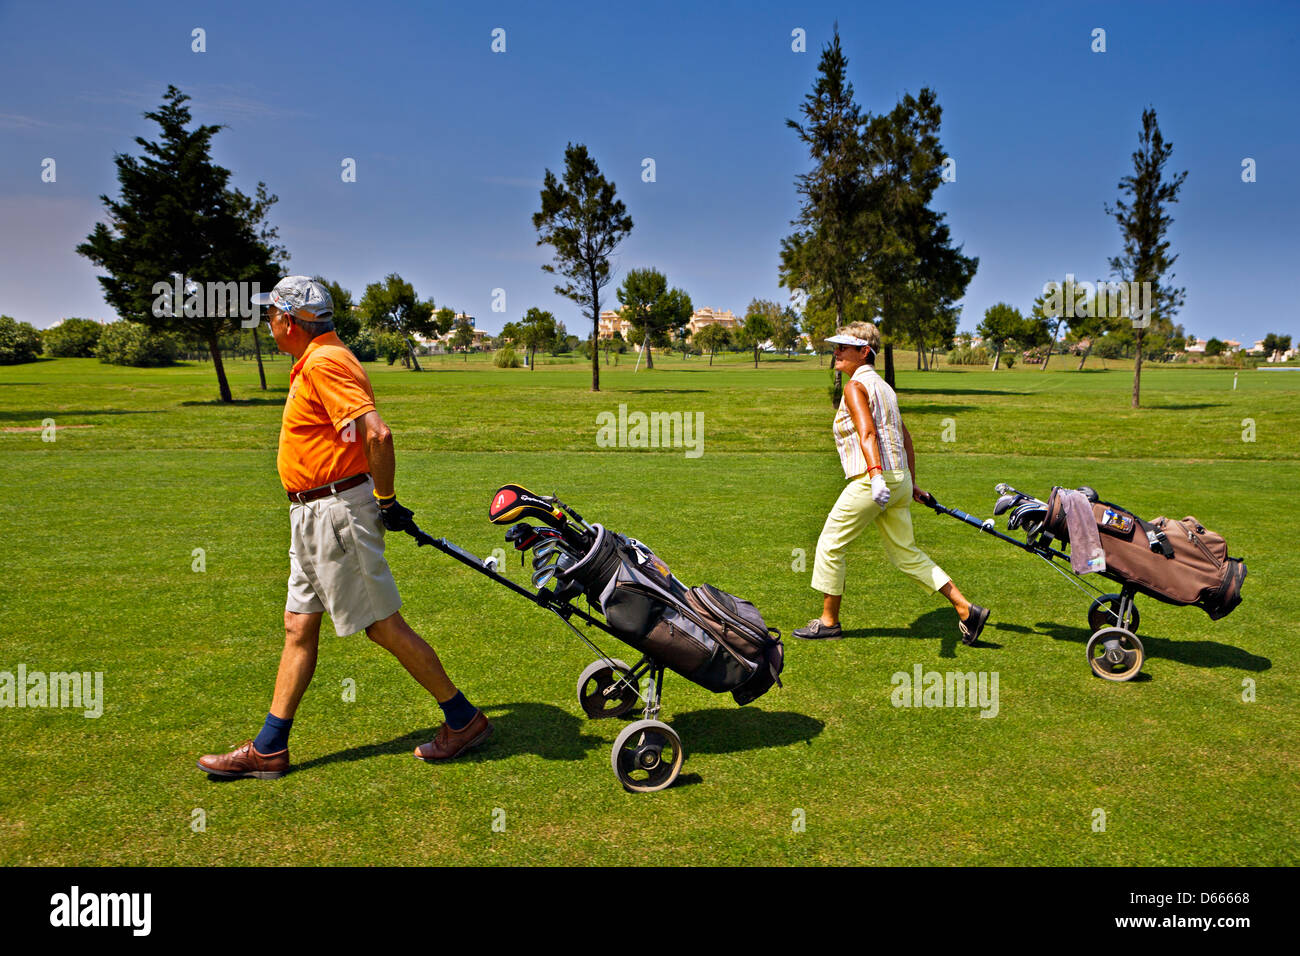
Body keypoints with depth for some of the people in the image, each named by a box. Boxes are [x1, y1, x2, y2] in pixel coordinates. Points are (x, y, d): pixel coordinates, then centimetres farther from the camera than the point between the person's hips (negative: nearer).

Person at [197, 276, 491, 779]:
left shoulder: (323, 363, -17)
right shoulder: (317, 361, 17)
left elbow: (377, 433, -29)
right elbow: (364, 432, 21)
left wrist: (386, 501, -19)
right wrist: (381, 500, 17)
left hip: (338, 511, -11)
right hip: (313, 515, 11)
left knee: (384, 626, -3)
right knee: (298, 626, 12)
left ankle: (463, 719, 10)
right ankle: (269, 748, 21)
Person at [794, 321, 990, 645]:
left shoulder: (855, 386, -8)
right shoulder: (883, 386, 20)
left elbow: (867, 433, -24)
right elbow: (905, 438, 24)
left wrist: (875, 475, -37)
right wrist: (911, 484, 29)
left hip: (871, 481, -9)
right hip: (899, 480, 9)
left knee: (830, 545, 5)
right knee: (905, 552, 14)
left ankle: (829, 621, 14)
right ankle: (967, 611, 10)